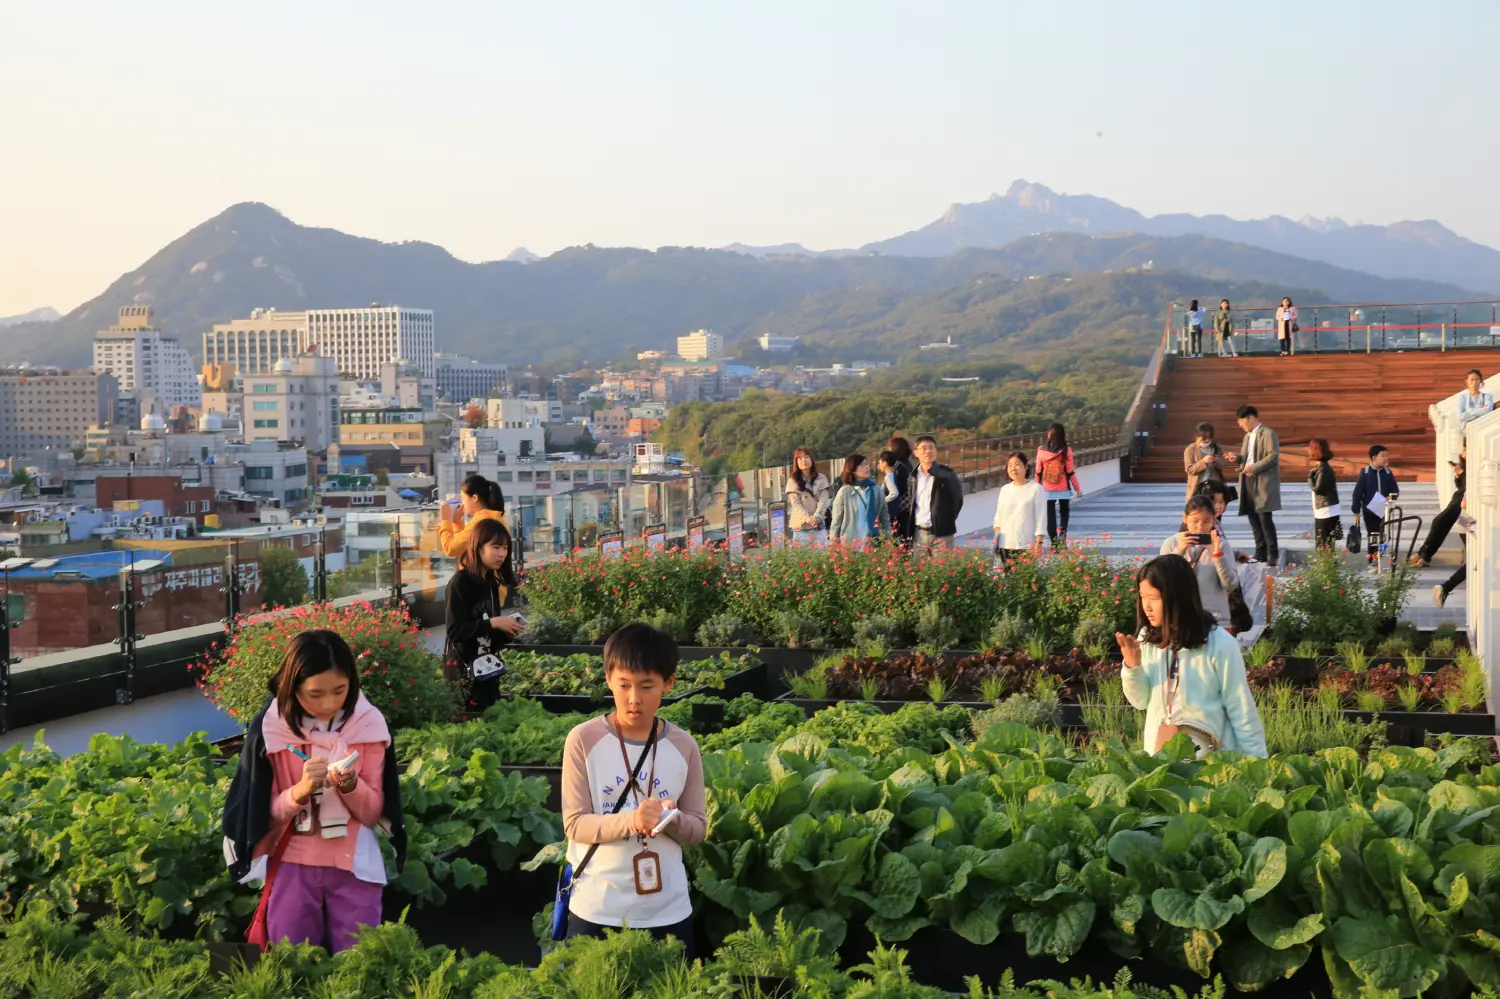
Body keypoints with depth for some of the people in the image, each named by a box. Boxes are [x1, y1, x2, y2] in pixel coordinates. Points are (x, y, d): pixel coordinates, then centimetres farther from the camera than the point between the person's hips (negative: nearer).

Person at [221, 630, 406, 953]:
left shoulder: (368, 723, -7)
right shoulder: (270, 727, -9)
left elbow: (372, 812, -3)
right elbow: (267, 815, -5)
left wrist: (350, 784, -23)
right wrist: (301, 790, -24)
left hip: (353, 865, 0)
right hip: (292, 865, 0)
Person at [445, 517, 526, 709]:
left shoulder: (492, 582, 10)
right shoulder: (460, 582, -13)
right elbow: (454, 630, -21)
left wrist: (507, 630, -3)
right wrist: (493, 623, -21)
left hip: (487, 669, 8)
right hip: (464, 671, -8)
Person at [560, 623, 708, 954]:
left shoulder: (684, 747, -1)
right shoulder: (583, 740, -8)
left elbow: (698, 828, 4)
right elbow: (575, 824, -10)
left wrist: (673, 821, -19)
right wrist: (631, 820, -26)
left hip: (668, 910, 2)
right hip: (596, 909, -2)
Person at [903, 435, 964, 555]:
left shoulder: (947, 475, -5)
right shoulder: (914, 477, 9)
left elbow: (957, 500, 2)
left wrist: (947, 521, 0)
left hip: (941, 534, -5)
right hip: (919, 535, 5)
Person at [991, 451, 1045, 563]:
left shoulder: (1035, 489, -2)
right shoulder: (1005, 489, 11)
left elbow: (1041, 517, -4)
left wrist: (1039, 542, -8)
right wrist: (996, 539, 8)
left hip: (1026, 545, -4)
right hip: (1005, 545, 4)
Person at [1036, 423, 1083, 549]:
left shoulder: (1041, 450, -6)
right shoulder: (1066, 451, -8)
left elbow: (1038, 472, 1)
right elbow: (1070, 472, -4)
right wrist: (1077, 488, 7)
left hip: (1047, 489, 0)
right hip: (1063, 489, 0)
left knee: (1050, 516, 9)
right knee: (1064, 512, 18)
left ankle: (1054, 542, 7)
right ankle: (1062, 532, -6)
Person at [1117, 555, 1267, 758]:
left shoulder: (1219, 644, -15)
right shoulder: (1147, 639, -2)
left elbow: (1242, 712, -9)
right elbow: (1142, 701, 5)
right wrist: (1132, 667, -12)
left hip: (1211, 756, -4)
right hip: (1158, 753, 4)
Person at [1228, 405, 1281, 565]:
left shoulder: (1268, 434, -6)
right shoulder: (1248, 436, 19)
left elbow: (1273, 456, -14)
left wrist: (1254, 467, -18)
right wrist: (1237, 458, 5)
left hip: (1263, 483, -8)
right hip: (1249, 482, 8)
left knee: (1264, 518, -10)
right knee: (1254, 519, 7)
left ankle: (1273, 555, -5)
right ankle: (1260, 553, 12)